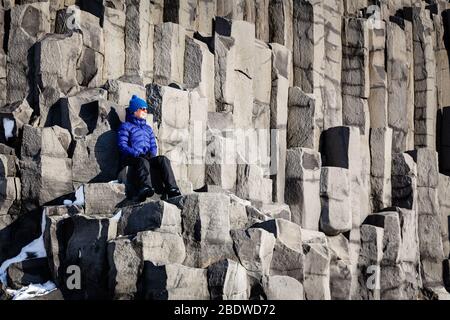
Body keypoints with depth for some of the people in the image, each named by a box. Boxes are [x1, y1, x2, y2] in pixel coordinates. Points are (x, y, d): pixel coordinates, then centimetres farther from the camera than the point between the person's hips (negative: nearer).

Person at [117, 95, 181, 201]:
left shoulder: (148, 128, 32)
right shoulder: (126, 126, 13)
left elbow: (153, 146, 24)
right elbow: (122, 145, -1)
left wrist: (152, 154, 0)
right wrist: (137, 154, -17)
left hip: (148, 156, 5)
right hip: (131, 158, -5)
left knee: (163, 159, -26)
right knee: (143, 161, -39)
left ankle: (172, 189, -42)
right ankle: (145, 188, -66)